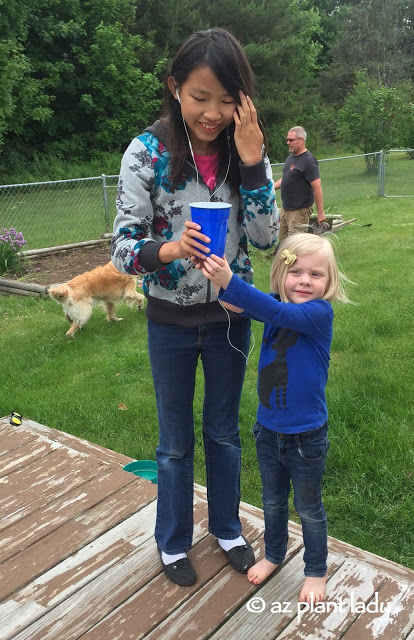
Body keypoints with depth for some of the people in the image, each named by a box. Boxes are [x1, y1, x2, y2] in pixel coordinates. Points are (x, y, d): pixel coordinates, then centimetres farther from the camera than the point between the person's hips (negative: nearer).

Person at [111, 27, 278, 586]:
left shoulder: (249, 153, -6)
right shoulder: (147, 153, -15)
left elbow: (266, 239, -12)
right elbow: (122, 246, -15)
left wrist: (250, 161, -22)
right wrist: (168, 250, -36)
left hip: (230, 315, 3)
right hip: (172, 320, -2)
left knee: (224, 431, 19)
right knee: (176, 441, 14)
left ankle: (226, 527, 42)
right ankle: (173, 541, 37)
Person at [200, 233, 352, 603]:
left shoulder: (320, 313, -22)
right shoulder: (276, 305, -5)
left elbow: (277, 312, -38)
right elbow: (238, 306, -19)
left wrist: (230, 280, -48)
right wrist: (219, 281, -39)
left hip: (306, 437, -5)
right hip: (269, 430, 5)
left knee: (309, 509, 17)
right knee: (273, 501, 26)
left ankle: (316, 571, 41)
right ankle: (274, 554, 51)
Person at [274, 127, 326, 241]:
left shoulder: (308, 161, -17)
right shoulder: (290, 156, 11)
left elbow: (317, 187, -20)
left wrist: (320, 212, -22)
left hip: (299, 210, -9)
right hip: (285, 208, 9)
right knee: (282, 240, 17)